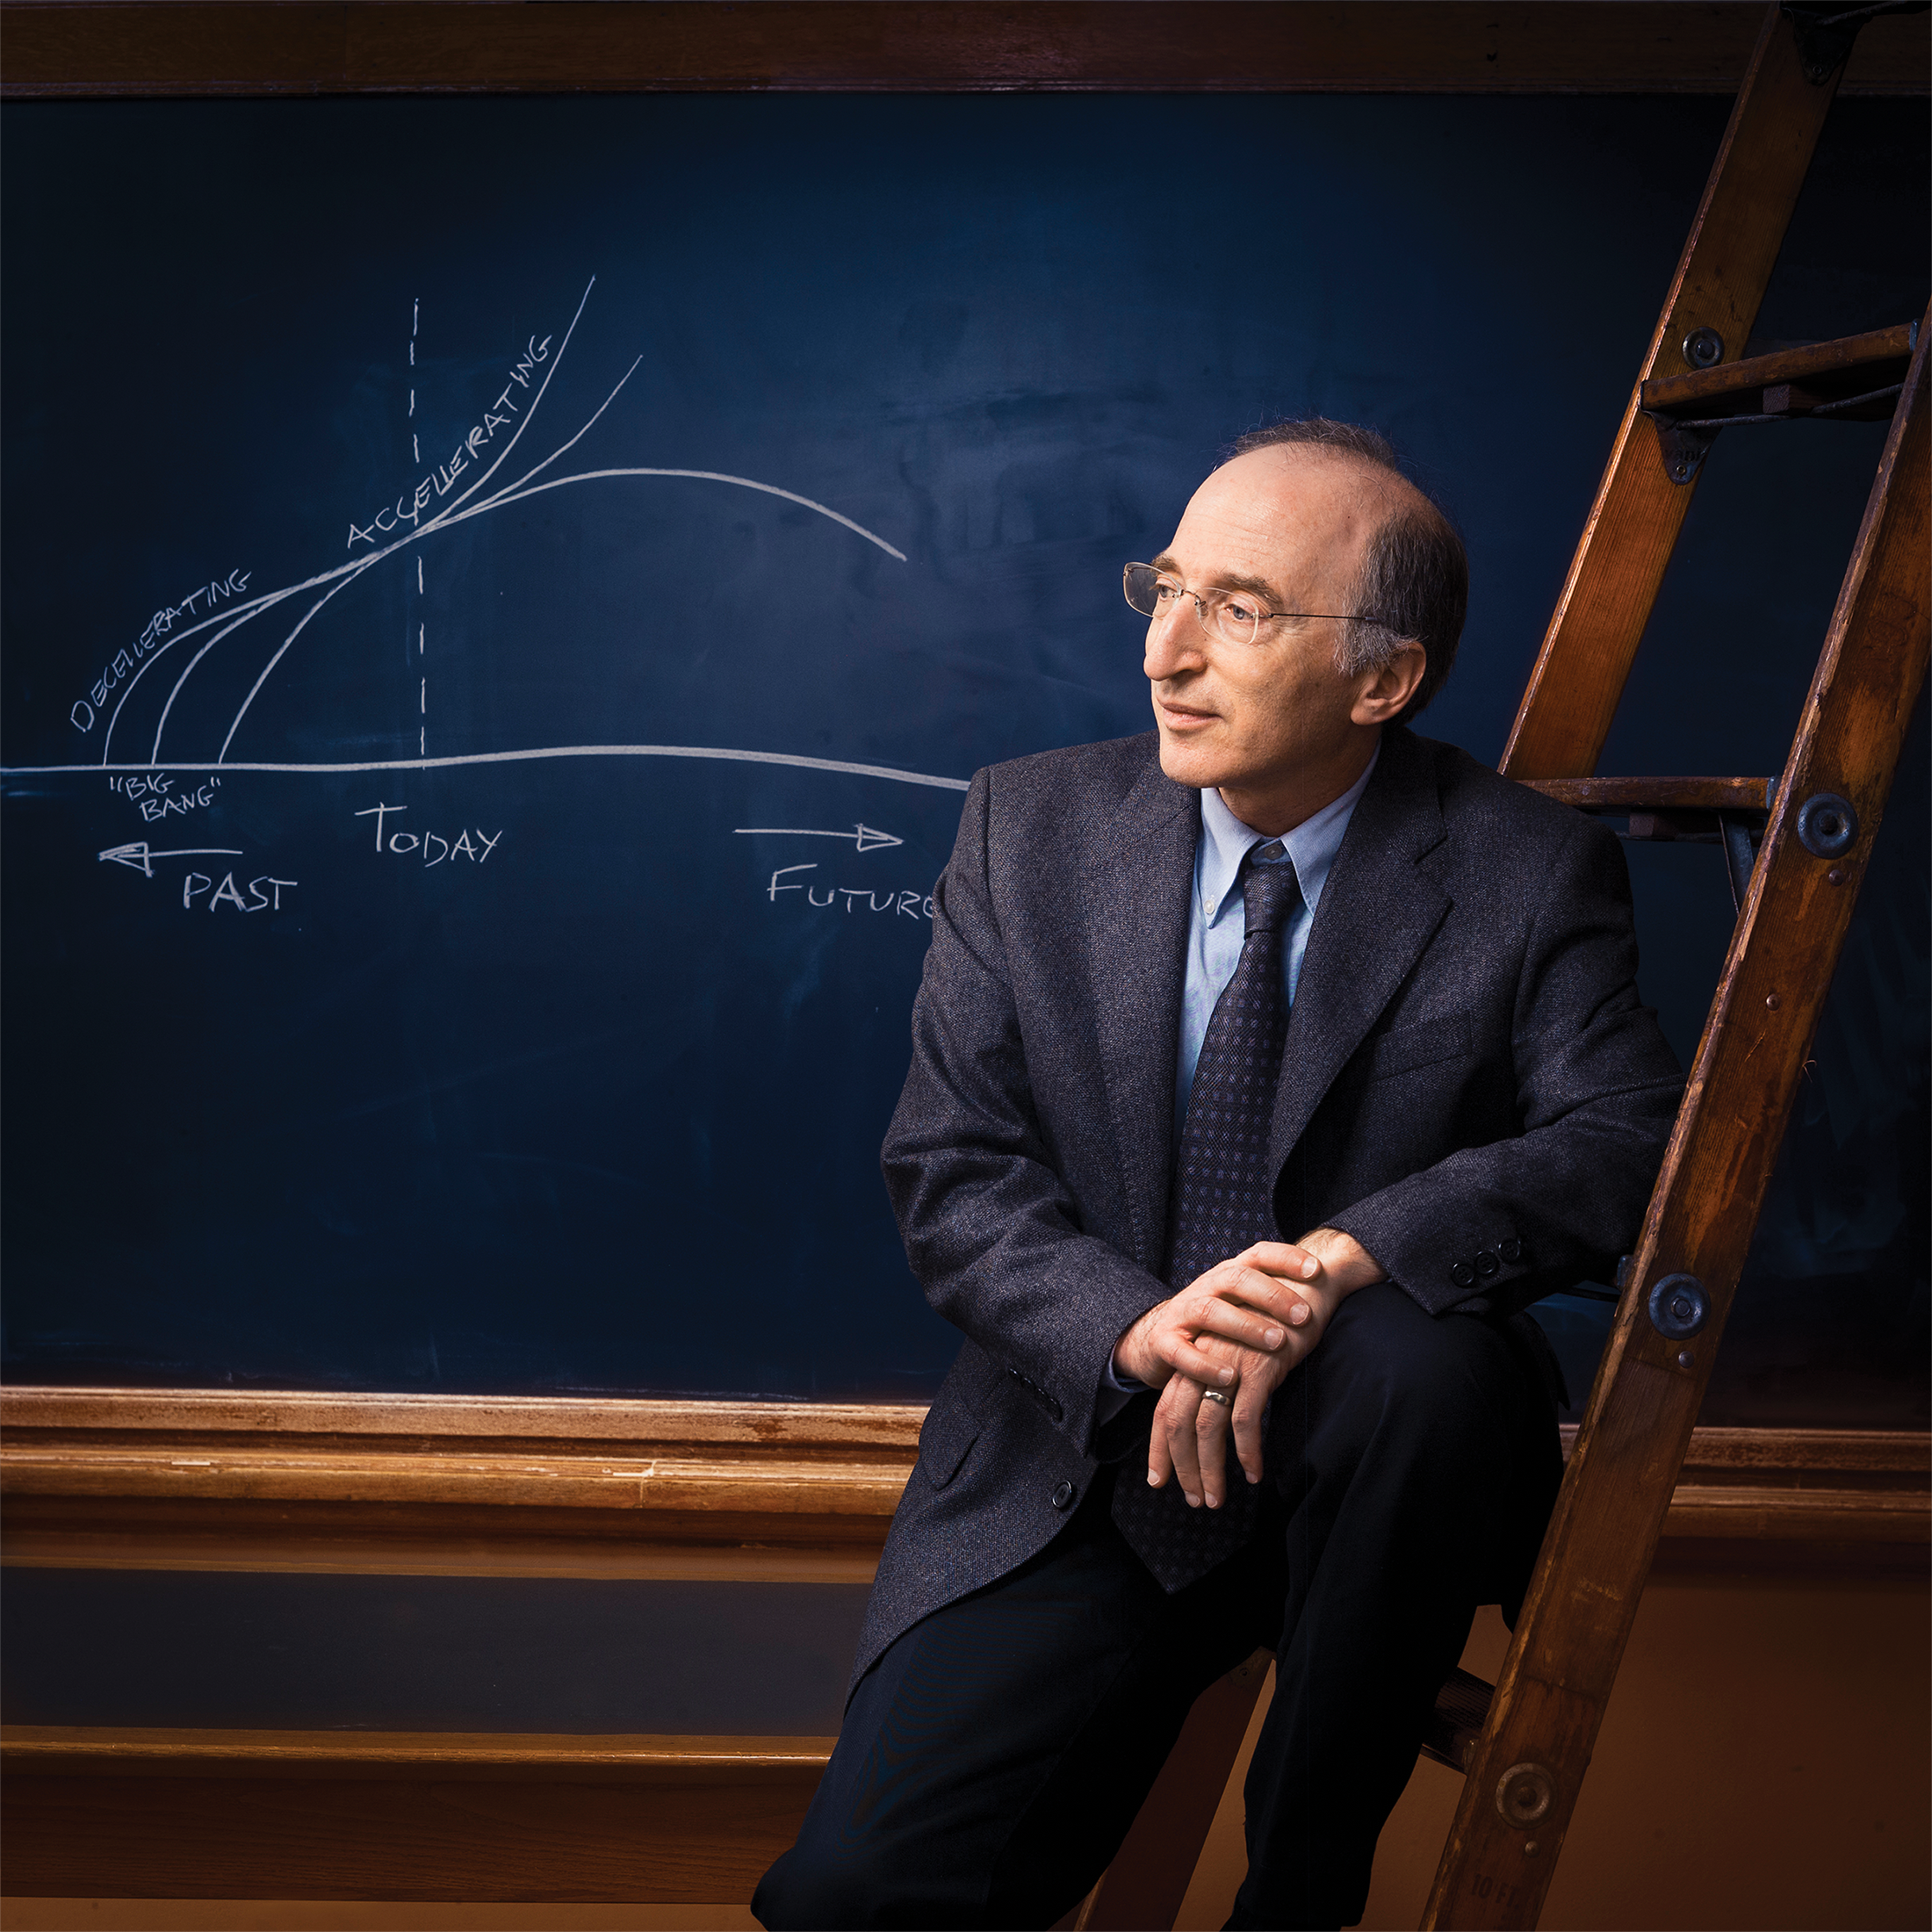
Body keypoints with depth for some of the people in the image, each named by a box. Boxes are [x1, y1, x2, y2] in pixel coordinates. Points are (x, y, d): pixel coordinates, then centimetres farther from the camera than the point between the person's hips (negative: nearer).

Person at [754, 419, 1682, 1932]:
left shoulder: (1527, 874, -5)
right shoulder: (1031, 830, 1)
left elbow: (1632, 1142, -16)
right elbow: (952, 1176, -2)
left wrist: (1347, 1260, -31)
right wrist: (1136, 1327, -22)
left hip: (1359, 1469, 0)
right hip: (1084, 1459, 1)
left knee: (1422, 1357, -36)